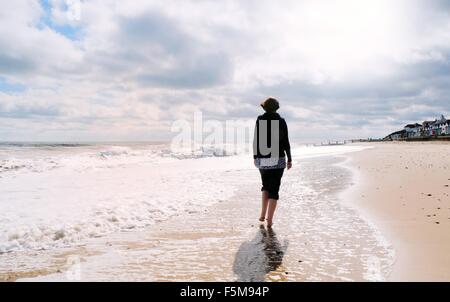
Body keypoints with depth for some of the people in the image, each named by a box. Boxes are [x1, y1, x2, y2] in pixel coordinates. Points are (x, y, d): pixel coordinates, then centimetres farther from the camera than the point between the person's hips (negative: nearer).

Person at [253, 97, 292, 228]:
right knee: (274, 190, 5)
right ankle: (269, 220, 4)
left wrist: (255, 157, 11)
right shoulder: (281, 121, -4)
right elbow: (285, 142, -4)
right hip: (278, 160, -2)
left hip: (262, 160, 2)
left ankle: (263, 215, 18)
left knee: (266, 186, 23)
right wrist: (289, 159, 5)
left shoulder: (259, 120, -2)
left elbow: (256, 141, -1)